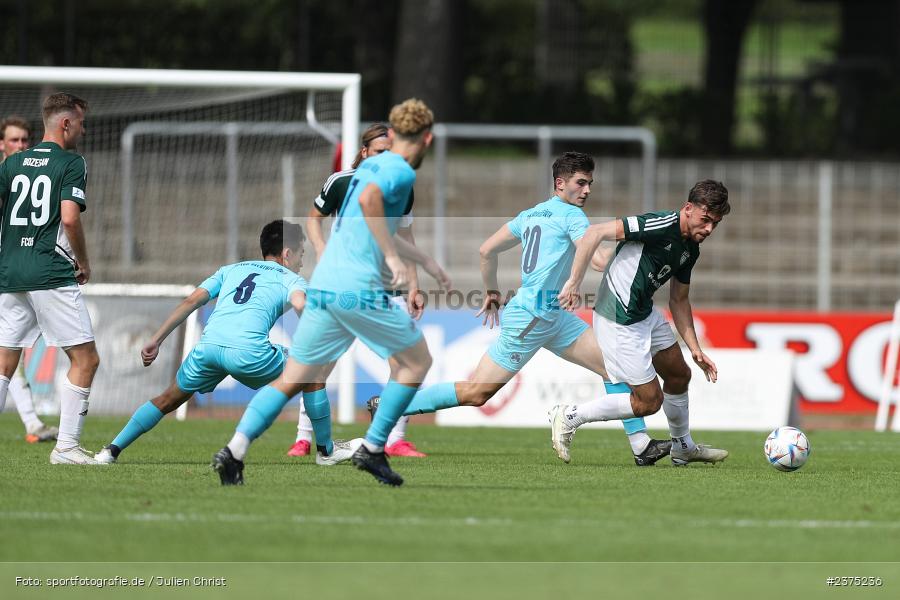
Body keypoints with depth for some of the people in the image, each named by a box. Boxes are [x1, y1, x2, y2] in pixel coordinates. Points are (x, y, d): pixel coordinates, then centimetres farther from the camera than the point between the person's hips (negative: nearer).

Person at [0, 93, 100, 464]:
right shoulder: (71, 163, -3)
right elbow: (69, 218, -14)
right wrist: (83, 262, 0)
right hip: (52, 276, -6)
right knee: (85, 359, 1)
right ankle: (66, 446, -5)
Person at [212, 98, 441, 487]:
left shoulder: (372, 164, 23)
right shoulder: (401, 171, -5)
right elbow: (368, 200, -26)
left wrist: (423, 259, 44)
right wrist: (392, 257, -24)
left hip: (322, 286, 8)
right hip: (359, 289, -8)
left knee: (293, 380, 7)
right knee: (416, 361, 9)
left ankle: (235, 451, -7)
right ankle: (373, 449, 6)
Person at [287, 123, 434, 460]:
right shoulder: (340, 182, -8)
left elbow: (405, 236, 11)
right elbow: (314, 217, 7)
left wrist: (413, 287, 8)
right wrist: (321, 251, -10)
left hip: (385, 286, 3)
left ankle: (395, 440, 2)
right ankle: (303, 438, 2)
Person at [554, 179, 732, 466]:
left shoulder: (690, 249, 7)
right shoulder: (662, 225, -23)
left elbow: (679, 300, 19)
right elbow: (595, 233, -26)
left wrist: (695, 350, 14)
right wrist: (573, 283, -26)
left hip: (646, 314, 10)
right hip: (619, 322, -10)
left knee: (679, 375, 22)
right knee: (650, 400, -3)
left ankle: (683, 448, 44)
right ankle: (569, 418, 8)